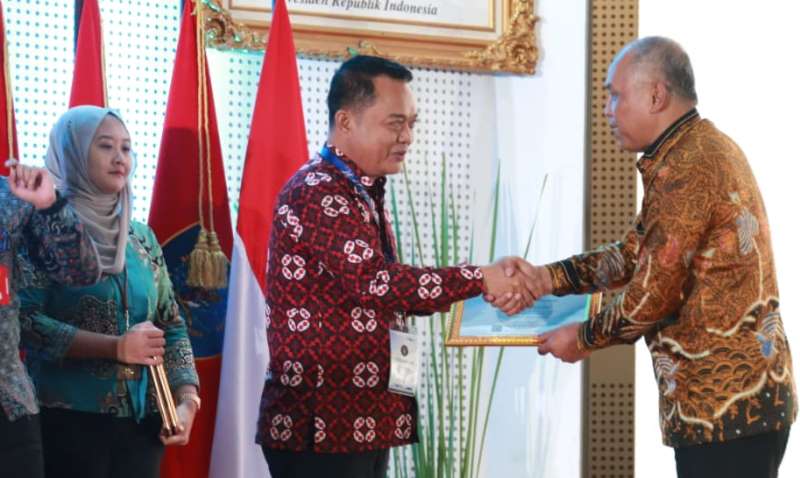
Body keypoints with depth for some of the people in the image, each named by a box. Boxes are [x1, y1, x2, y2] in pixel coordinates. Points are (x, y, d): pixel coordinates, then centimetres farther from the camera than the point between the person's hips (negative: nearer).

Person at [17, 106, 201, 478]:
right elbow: (25, 321, -14)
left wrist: (187, 401, -2)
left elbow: (172, 326, 12)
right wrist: (116, 346, -18)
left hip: (142, 420, 6)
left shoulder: (141, 237, 12)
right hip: (68, 420, -5)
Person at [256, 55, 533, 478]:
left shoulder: (361, 194, 18)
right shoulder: (318, 192, -15)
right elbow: (373, 280, -26)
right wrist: (480, 279, -20)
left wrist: (489, 290, 2)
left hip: (364, 423, 10)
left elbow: (388, 291, 16)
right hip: (321, 426, -10)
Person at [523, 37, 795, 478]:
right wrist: (546, 278, 9)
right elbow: (635, 254, 18)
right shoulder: (702, 149, 16)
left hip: (725, 397, -10)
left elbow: (654, 295, -17)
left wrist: (583, 338, -1)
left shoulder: (687, 166, -17)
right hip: (737, 391, 10)